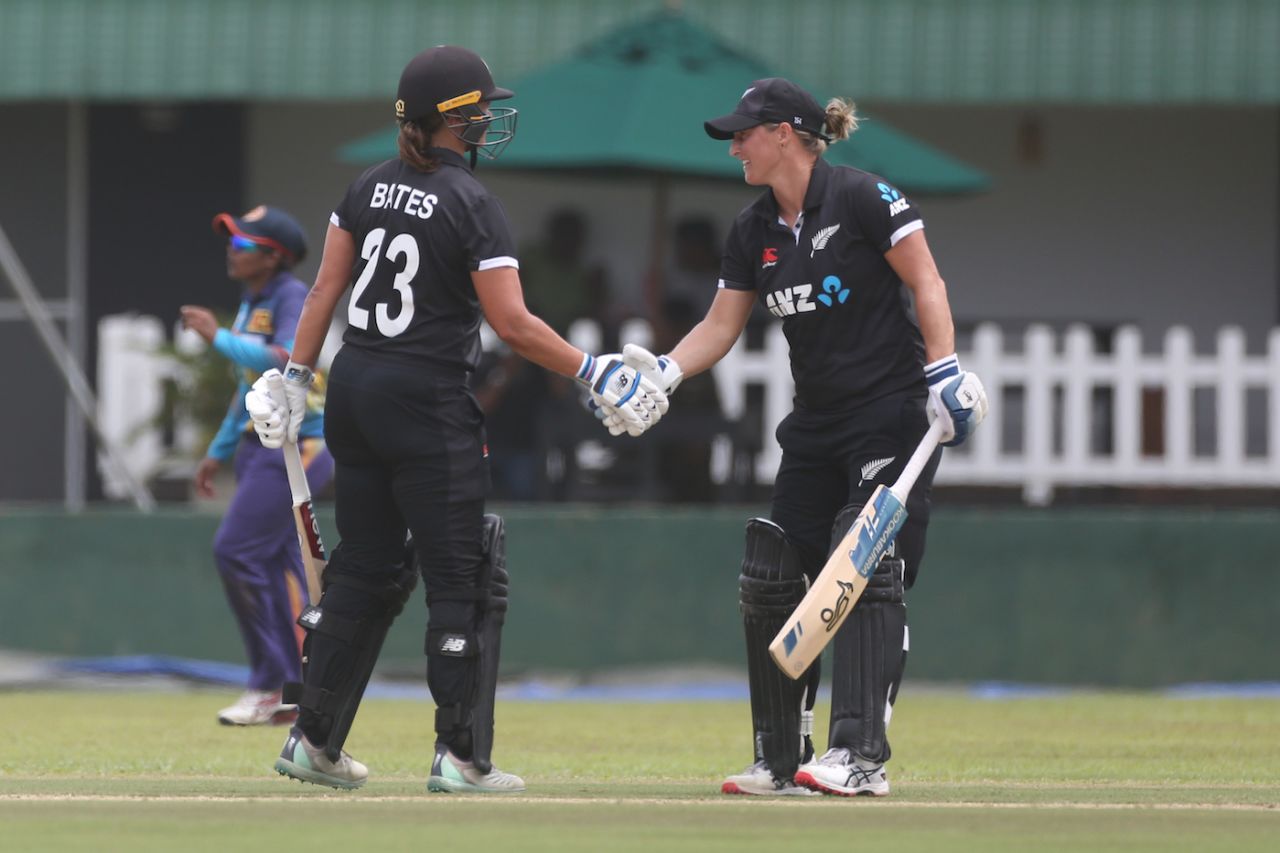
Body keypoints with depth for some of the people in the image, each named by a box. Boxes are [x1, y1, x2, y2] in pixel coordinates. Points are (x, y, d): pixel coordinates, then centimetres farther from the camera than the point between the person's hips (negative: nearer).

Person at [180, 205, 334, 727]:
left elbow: (284, 362, -29)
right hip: (262, 446, 10)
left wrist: (219, 338, -22)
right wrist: (220, 452, 26)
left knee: (236, 550, -14)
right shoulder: (252, 304, 15)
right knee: (277, 563, 8)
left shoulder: (293, 299, -12)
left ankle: (269, 687, -8)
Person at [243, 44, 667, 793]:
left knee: (366, 570, 15)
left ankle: (314, 740, 16)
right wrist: (594, 373, -12)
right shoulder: (472, 205, -13)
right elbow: (513, 323, -17)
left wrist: (297, 378, 14)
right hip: (428, 404, -7)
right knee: (463, 580, 1)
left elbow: (325, 290, 8)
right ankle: (460, 756, -1)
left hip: (355, 391, 7)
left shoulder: (370, 189, 6)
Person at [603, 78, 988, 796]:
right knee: (771, 579, 5)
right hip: (818, 426, 8)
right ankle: (782, 763, 12)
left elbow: (926, 283, -12)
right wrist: (663, 372, -7)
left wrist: (945, 371, -22)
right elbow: (721, 327, 10)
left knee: (865, 571, -17)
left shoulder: (862, 198, -11)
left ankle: (862, 757, -20)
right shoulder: (754, 232, 10)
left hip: (893, 415, -8)